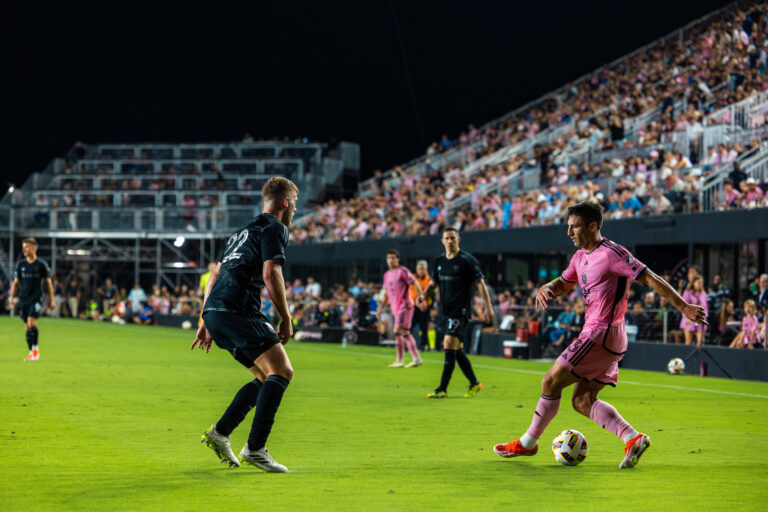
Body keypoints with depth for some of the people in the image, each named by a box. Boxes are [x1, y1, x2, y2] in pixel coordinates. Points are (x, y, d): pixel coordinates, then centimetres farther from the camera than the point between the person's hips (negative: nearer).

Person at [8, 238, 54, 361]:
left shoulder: (41, 264, -1)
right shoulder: (20, 265, 9)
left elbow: (48, 283, 4)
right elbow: (16, 282, 15)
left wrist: (51, 300, 2)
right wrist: (11, 297, 5)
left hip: (36, 299, -4)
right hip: (23, 300, 4)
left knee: (31, 323, -17)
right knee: (27, 327, 4)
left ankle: (35, 348, -3)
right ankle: (32, 353, 11)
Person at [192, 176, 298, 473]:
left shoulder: (244, 231, 28)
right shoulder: (275, 228, 0)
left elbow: (216, 274, 28)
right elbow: (271, 274, -13)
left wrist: (206, 322, 28)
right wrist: (286, 319, -5)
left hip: (215, 313, 9)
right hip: (238, 312, -9)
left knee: (266, 378, 15)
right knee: (282, 372, -9)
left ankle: (220, 433, 8)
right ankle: (255, 448, -17)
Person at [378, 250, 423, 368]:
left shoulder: (403, 271, -7)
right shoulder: (387, 275, 16)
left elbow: (415, 284, -9)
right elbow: (386, 294, 24)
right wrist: (381, 308, 20)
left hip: (405, 305, -8)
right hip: (395, 308, 8)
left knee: (398, 331, -16)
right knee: (405, 333, 7)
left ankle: (399, 360, -11)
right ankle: (416, 359, 11)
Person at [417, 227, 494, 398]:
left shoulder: (467, 260, -8)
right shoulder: (440, 261, 12)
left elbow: (480, 284, -7)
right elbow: (434, 282, 23)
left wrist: (488, 308, -12)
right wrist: (424, 294, 3)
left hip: (460, 311, -7)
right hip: (446, 311, 7)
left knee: (449, 344, -16)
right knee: (456, 349, 11)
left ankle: (442, 389, -15)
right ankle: (474, 383, 25)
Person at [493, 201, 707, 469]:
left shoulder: (611, 253, -13)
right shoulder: (581, 256, 16)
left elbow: (650, 278, -14)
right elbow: (563, 283, 28)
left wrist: (683, 307, -18)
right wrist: (545, 289, 3)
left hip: (602, 334, -10)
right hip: (597, 335, 10)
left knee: (551, 382, -2)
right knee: (582, 401, 6)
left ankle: (528, 443, 10)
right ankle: (633, 438, -3)